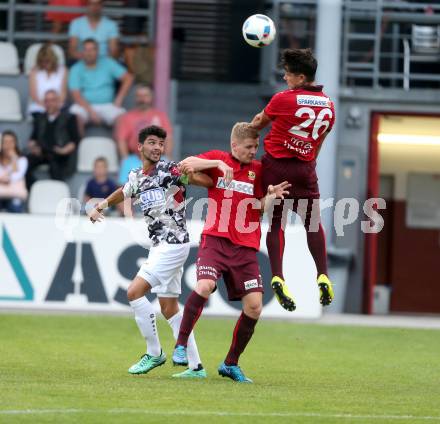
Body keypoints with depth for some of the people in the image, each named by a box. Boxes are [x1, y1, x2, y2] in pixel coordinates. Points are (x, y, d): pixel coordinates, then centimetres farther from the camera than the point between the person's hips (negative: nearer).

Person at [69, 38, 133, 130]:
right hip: (85, 106, -1)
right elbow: (76, 95, -8)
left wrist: (119, 99, -5)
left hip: (107, 105, 1)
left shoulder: (108, 63, 7)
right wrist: (91, 111, -21)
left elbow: (128, 78, 5)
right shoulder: (76, 69, 1)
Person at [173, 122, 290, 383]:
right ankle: (181, 345, -10)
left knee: (254, 306, -5)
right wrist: (217, 163, -15)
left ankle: (231, 364, 12)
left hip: (246, 246, 3)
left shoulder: (258, 169, 12)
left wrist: (271, 196, -9)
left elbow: (258, 206, 12)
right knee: (204, 286, -28)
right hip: (215, 239, -3)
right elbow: (185, 165, -5)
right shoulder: (218, 159, 7)